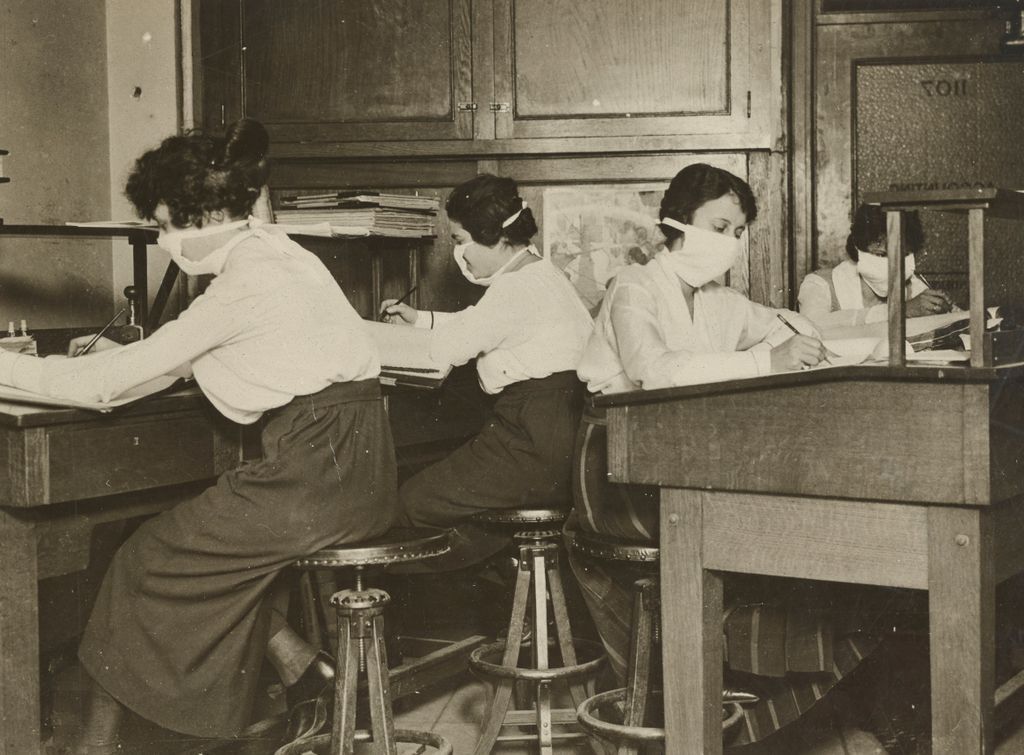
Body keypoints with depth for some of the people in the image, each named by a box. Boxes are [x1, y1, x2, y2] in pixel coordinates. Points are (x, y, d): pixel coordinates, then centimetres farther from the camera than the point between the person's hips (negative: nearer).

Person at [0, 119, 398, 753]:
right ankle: (301, 665, 13)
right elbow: (194, 359, 25)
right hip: (354, 467, 9)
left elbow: (112, 382, -12)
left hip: (319, 475, -9)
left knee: (148, 558, 3)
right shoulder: (274, 253, 14)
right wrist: (116, 354, 16)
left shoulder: (246, 282, -14)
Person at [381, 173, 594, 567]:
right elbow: (475, 326, 29)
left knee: (411, 501, -5)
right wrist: (420, 319, 23)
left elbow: (451, 348, -12)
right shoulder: (540, 275, 17)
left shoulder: (516, 290, -17)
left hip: (537, 452, -11)